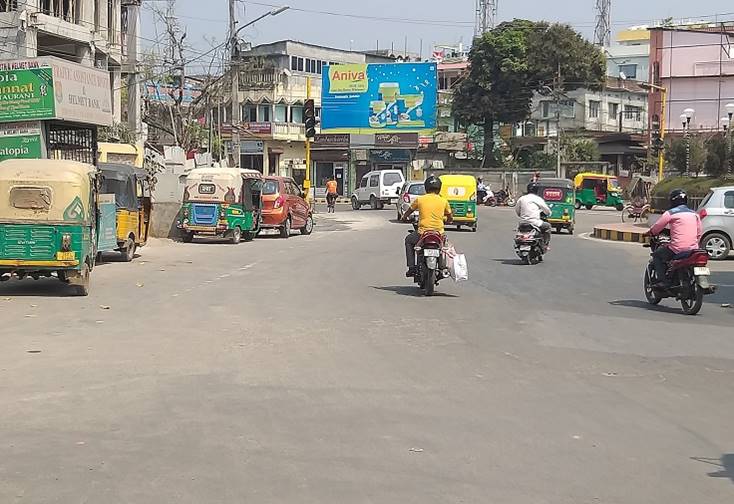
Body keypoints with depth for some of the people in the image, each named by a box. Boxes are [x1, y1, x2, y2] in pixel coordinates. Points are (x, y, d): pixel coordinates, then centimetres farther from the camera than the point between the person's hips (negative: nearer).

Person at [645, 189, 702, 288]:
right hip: (693, 249, 6)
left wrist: (649, 233, 25)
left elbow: (657, 227, 5)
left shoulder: (670, 213, -1)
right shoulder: (694, 214, 15)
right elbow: (700, 232, 17)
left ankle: (663, 281, -1)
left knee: (657, 255, 13)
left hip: (678, 249, -6)